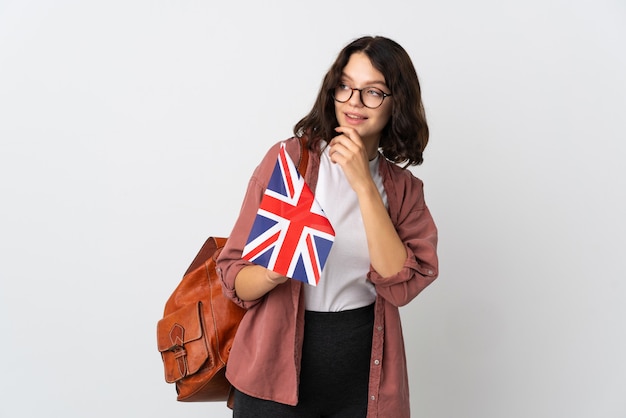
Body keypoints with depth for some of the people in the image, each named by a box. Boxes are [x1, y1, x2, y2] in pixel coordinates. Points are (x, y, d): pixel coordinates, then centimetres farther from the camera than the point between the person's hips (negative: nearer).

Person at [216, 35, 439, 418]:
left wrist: (364, 185, -17)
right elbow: (234, 278, -7)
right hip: (279, 372, -2)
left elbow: (401, 285, -14)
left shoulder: (403, 188, 2)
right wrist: (273, 273, -27)